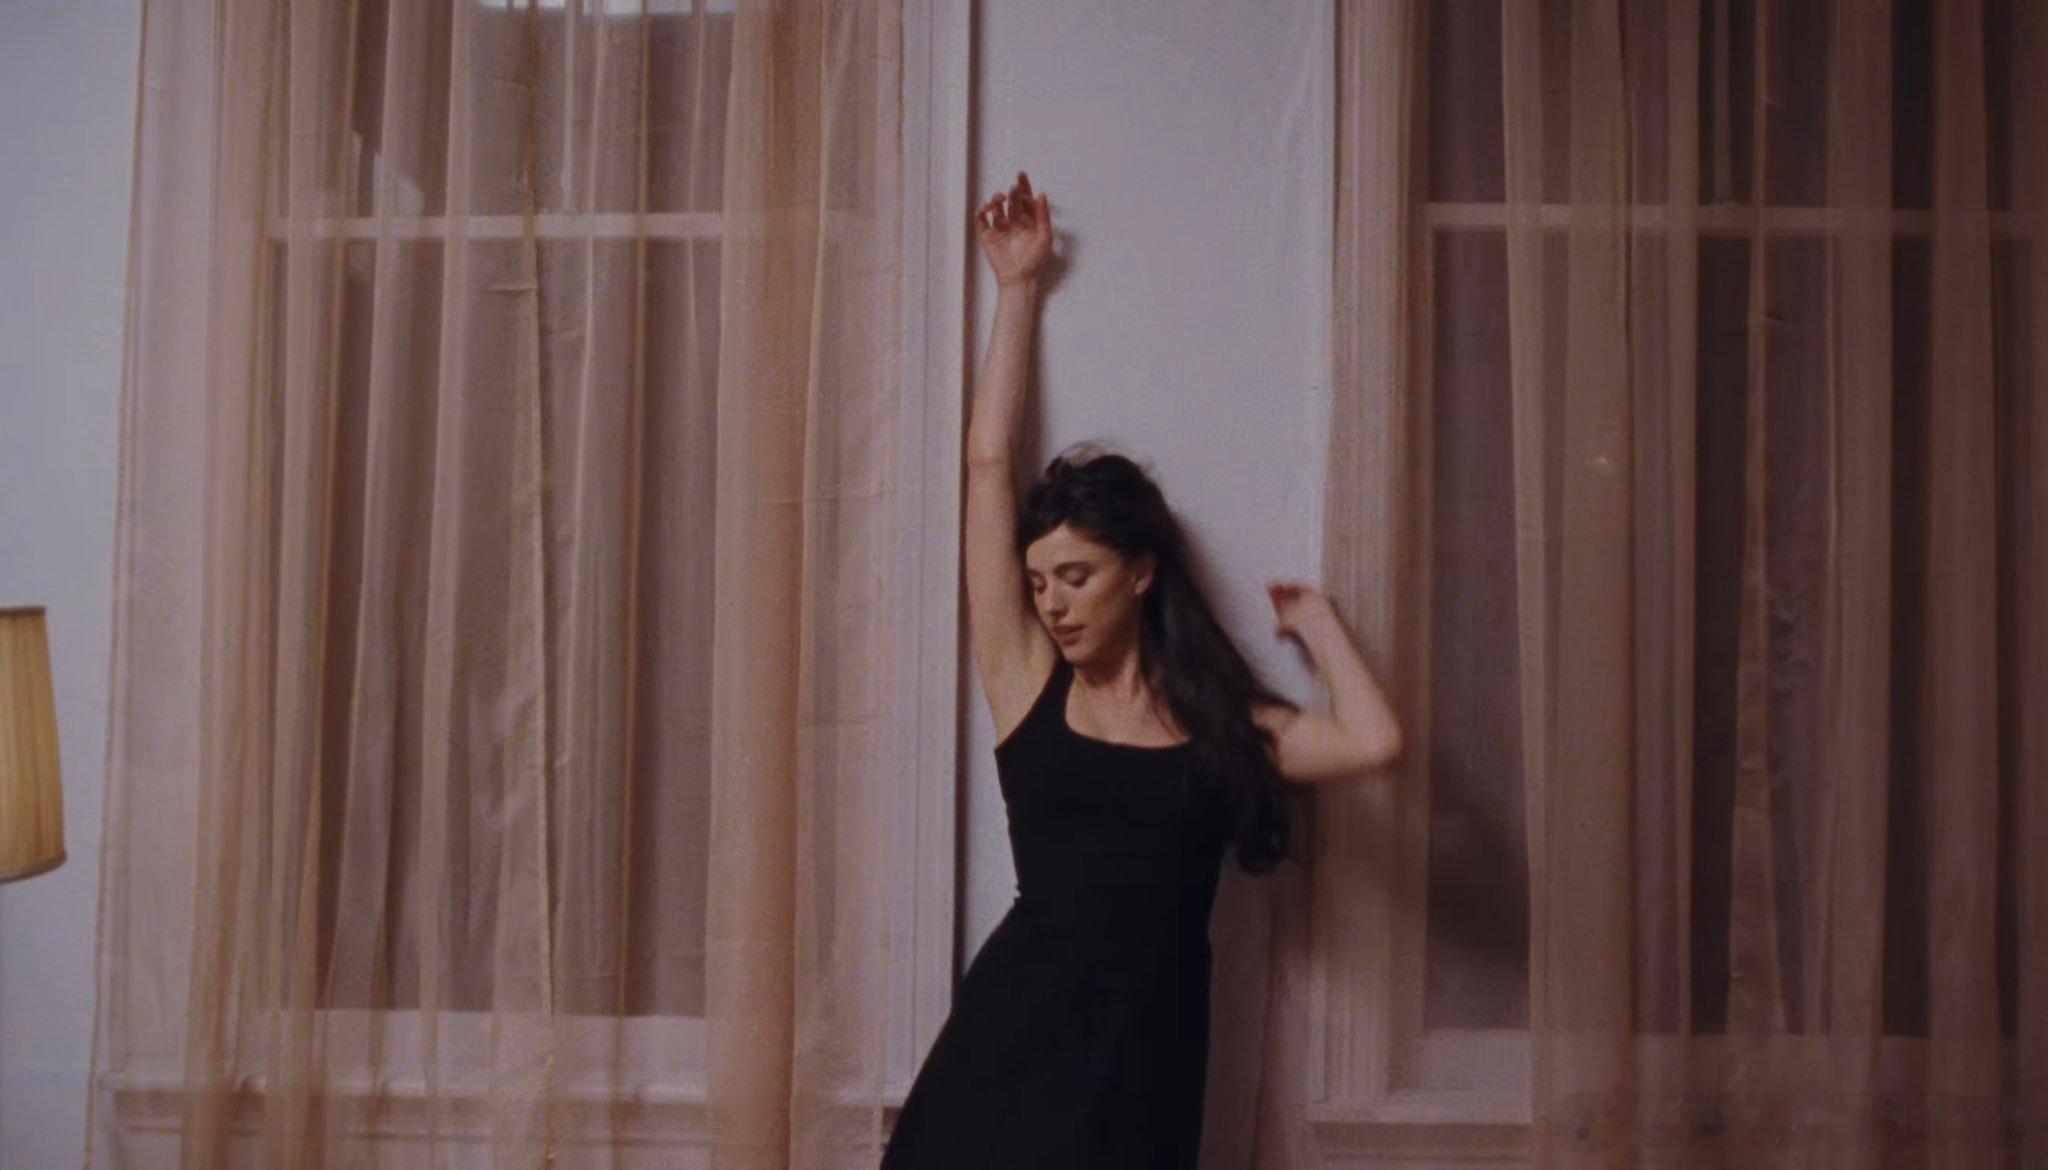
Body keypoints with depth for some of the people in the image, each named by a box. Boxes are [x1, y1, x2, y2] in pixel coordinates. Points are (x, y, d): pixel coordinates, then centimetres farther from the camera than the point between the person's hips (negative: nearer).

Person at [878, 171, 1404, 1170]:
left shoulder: (1224, 724, 4)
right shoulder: (1027, 683, 2)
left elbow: (1374, 742, -14)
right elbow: (987, 463, 1)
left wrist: (1314, 621, 2)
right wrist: (1017, 290, 7)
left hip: (1145, 1058, 1)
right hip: (1013, 1041, 0)